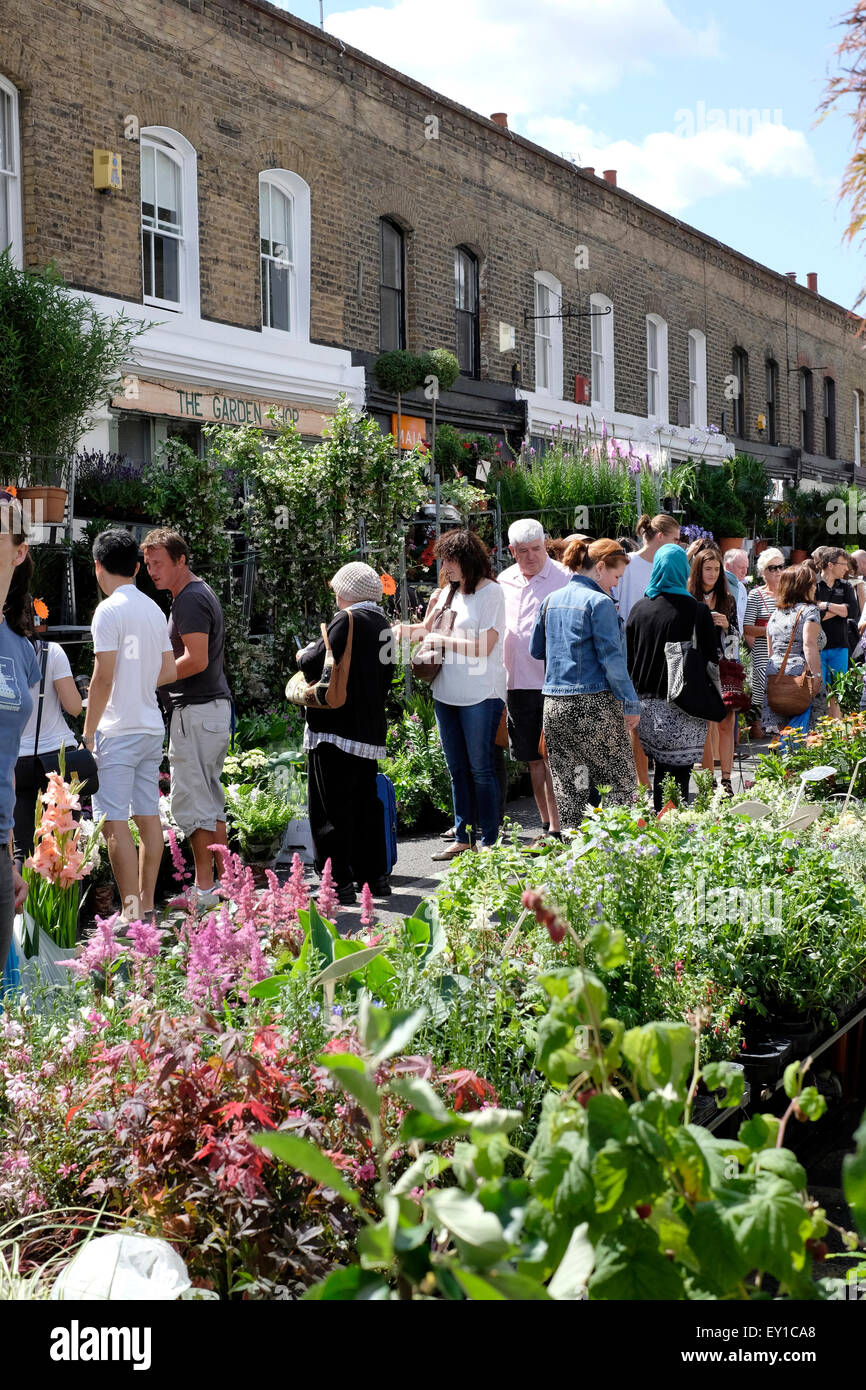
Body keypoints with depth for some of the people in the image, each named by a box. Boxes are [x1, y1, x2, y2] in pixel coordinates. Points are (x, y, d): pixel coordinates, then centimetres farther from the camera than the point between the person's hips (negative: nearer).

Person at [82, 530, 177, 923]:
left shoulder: (109, 611, -12)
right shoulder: (154, 609, 11)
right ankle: (147, 904, 19)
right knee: (148, 816, 12)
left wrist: (88, 732, -9)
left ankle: (130, 913, -6)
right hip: (152, 728, 8)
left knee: (114, 822, -5)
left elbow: (103, 677, -16)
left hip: (118, 731, -8)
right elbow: (170, 671, 15)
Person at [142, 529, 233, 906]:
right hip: (216, 707, 11)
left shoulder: (190, 599, -14)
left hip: (196, 712, -11)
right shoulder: (202, 594, 18)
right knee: (211, 800, 14)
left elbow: (196, 660, -22)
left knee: (191, 802, -6)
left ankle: (204, 890, -3)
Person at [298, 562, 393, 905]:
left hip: (337, 732, -8)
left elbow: (318, 662, -19)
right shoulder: (382, 624, 12)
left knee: (332, 808, -3)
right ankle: (375, 876, 23)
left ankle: (340, 882, -3)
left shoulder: (347, 620, -13)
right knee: (366, 802, 17)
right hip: (370, 729, 9)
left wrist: (305, 655, 1)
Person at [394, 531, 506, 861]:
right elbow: (429, 627, 24)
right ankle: (463, 838, 20)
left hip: (480, 694, -7)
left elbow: (483, 647, -15)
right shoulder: (449, 592, 13)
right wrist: (405, 629, 4)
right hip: (447, 694, 7)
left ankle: (489, 841, 7)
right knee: (457, 770, 12)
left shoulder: (491, 592, -9)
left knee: (480, 769, -1)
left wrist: (441, 640, -11)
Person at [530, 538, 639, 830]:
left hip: (554, 704, 7)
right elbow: (611, 658, -12)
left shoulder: (551, 600, 11)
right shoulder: (599, 602, -9)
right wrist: (630, 703, -8)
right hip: (594, 703, -6)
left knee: (567, 785, 11)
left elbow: (536, 650, 19)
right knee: (622, 782, 3)